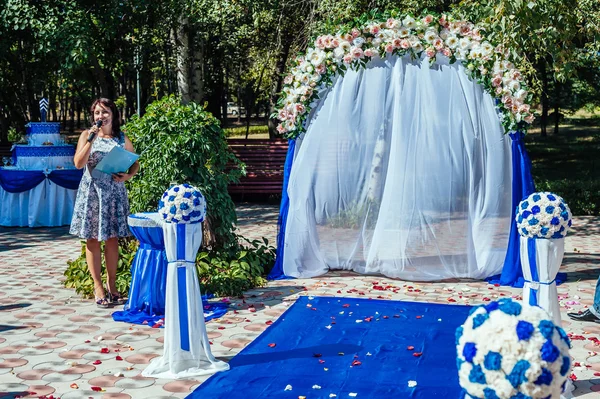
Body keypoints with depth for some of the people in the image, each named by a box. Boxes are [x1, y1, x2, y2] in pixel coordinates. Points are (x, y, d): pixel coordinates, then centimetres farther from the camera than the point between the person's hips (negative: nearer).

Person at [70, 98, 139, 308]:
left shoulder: (122, 138, 6)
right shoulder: (87, 135, 2)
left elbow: (135, 163, 12)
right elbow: (78, 163, -9)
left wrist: (128, 176, -9)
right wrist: (91, 139, -16)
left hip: (114, 192, 1)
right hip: (91, 192, -1)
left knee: (112, 239, 5)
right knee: (92, 239, 1)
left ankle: (111, 285, 16)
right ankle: (98, 287, 8)